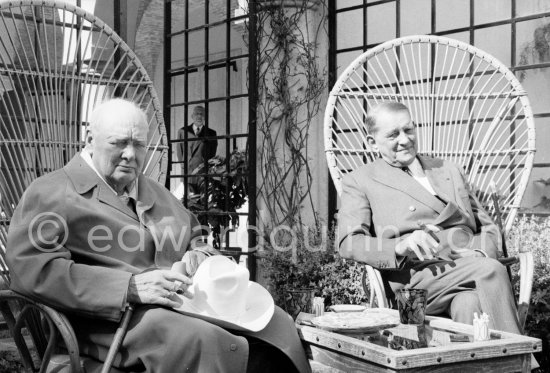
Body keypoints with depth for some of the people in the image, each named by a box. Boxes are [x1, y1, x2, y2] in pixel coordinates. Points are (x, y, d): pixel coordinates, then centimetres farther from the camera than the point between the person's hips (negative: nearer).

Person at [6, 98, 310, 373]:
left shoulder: (155, 193, 26)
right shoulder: (50, 194, 1)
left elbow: (193, 235, 38)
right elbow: (30, 268, -14)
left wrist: (196, 257, 10)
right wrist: (131, 286, -22)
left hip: (183, 304, 7)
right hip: (112, 317, -7)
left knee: (277, 323, -11)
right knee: (198, 339, -36)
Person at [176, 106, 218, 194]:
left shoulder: (211, 133, 12)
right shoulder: (183, 131, 14)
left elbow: (212, 154, 12)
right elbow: (179, 152, 16)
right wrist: (184, 167, 8)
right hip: (188, 173, 0)